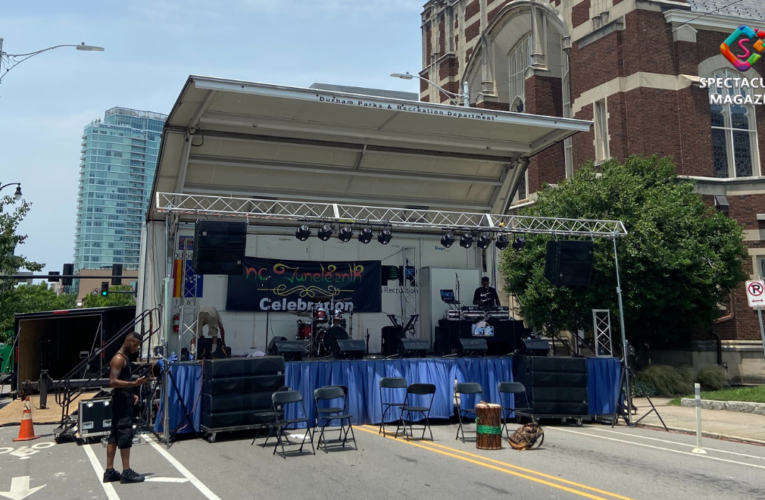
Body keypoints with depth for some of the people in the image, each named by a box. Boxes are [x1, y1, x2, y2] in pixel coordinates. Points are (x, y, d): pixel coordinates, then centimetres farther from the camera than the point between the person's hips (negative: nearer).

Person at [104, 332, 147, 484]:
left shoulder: (125, 358, 16)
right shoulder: (119, 359, -15)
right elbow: (113, 382, -23)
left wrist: (131, 394, 13)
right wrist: (134, 383, -29)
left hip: (124, 401, 10)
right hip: (121, 402, -10)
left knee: (115, 436, 10)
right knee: (125, 435, -8)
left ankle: (109, 471, 14)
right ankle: (126, 472, -5)